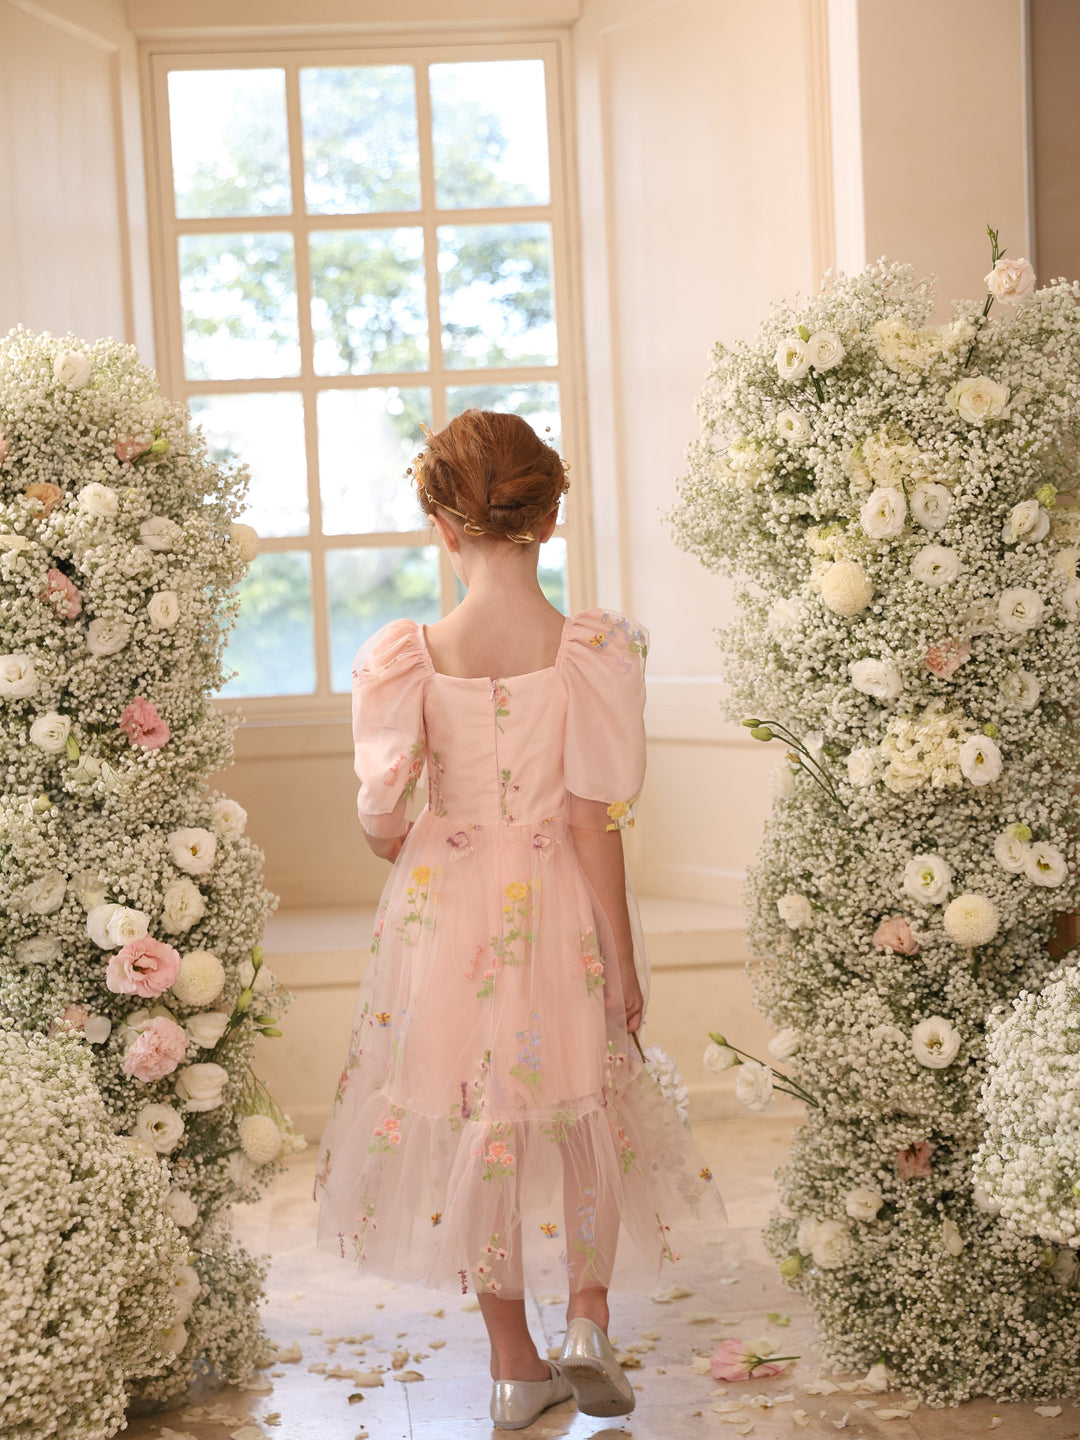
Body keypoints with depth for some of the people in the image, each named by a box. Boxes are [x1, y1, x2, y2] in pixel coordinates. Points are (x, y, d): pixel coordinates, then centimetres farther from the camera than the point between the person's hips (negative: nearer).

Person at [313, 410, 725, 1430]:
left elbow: (382, 820, -9)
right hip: (561, 903, 0)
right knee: (589, 1108, 23)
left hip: (447, 906, 1)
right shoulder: (590, 649, -16)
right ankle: (588, 1317, 11)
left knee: (476, 1124, 16)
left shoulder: (408, 658, -14)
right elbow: (593, 821, -14)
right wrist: (622, 959, -4)